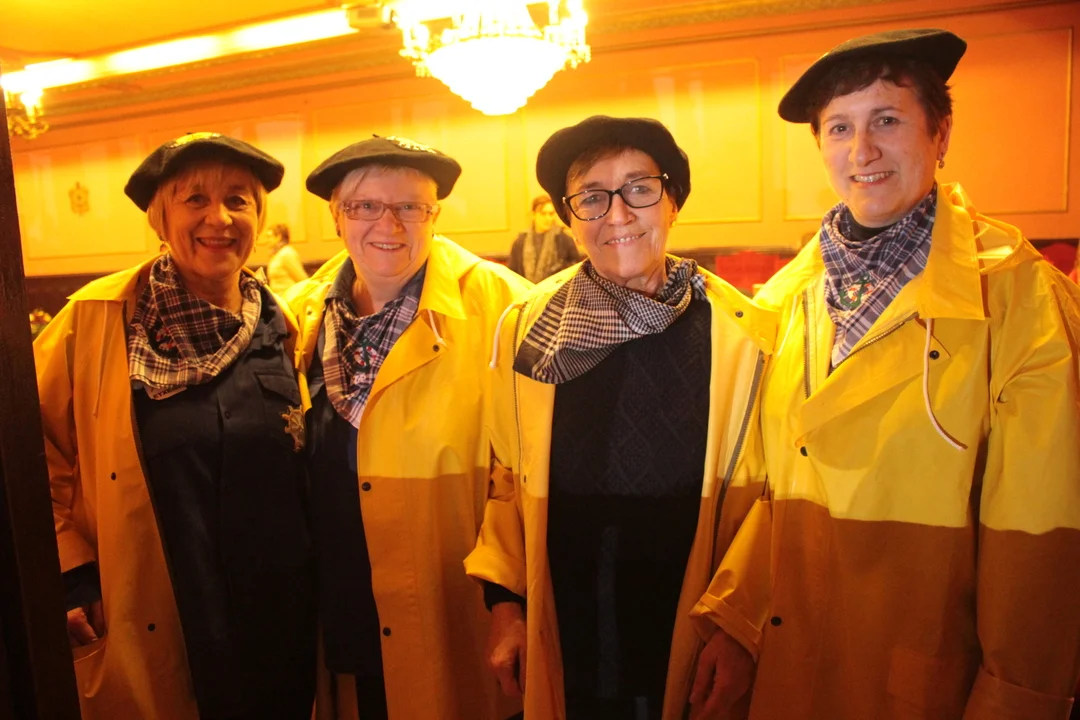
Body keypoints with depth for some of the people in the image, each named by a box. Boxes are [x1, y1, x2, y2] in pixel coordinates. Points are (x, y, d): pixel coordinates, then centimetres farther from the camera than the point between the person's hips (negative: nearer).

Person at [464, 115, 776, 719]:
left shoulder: (744, 332, -9)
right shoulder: (527, 328, -3)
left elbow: (759, 493, -4)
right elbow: (506, 479, 3)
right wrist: (504, 601, 1)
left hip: (690, 644, -1)